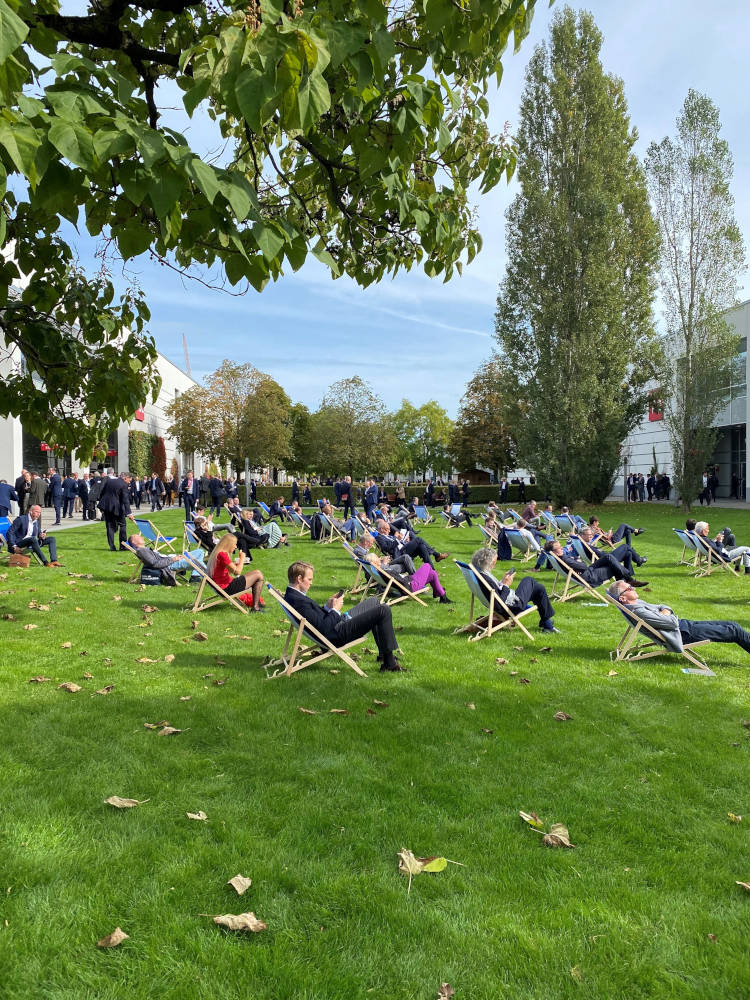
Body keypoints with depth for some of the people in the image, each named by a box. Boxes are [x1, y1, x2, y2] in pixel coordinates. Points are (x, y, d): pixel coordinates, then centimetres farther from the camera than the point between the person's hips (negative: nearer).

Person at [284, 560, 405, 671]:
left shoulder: (291, 595, 5)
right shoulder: (299, 601, -27)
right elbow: (324, 628, -28)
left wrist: (327, 606, 3)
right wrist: (335, 610, -14)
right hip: (337, 635, -11)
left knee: (373, 601, 22)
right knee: (384, 610, -14)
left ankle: (383, 653, 24)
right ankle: (389, 662, -5)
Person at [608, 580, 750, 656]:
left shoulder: (638, 603, 6)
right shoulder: (637, 611, -26)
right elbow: (672, 623, -25)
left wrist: (665, 611, -5)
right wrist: (669, 616, -4)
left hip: (684, 624, 10)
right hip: (685, 634, -10)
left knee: (731, 624, 12)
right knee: (734, 630, -2)